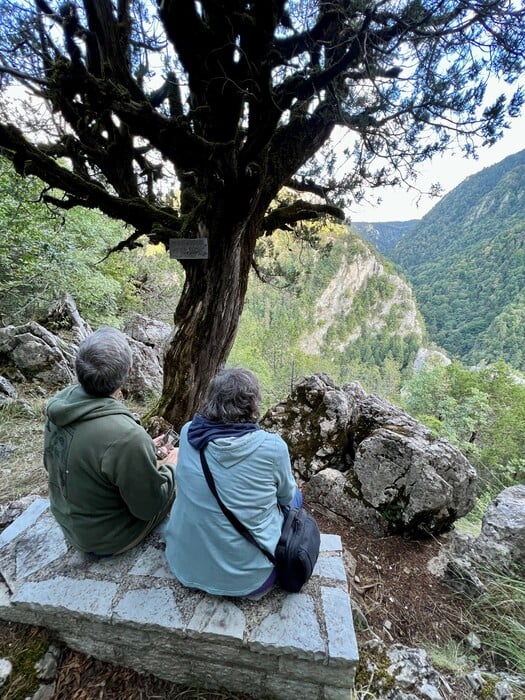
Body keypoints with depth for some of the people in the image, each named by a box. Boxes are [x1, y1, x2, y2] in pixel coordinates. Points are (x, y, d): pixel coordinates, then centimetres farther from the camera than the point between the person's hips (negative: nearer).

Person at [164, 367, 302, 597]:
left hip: (183, 565, 5)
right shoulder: (272, 446, -24)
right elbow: (286, 495, -3)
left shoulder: (188, 433, -12)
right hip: (247, 578, -4)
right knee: (295, 495, 17)